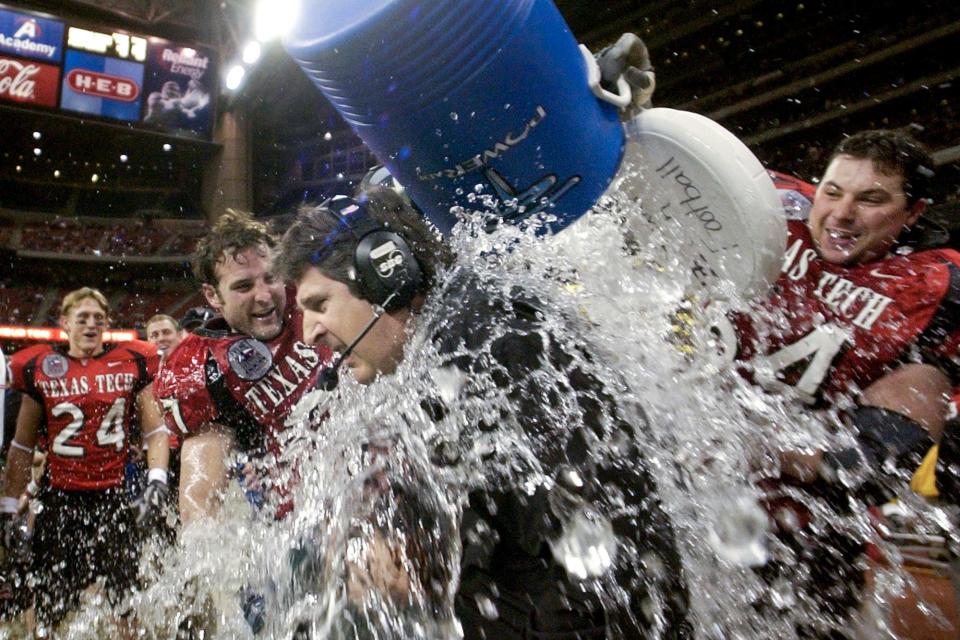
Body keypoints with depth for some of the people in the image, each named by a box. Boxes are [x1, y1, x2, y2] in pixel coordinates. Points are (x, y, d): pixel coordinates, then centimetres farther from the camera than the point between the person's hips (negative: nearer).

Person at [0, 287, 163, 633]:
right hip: (60, 499, 1)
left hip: (115, 496, -1)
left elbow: (155, 430, 1)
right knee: (52, 611, 11)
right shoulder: (39, 367, 3)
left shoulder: (132, 362, 1)